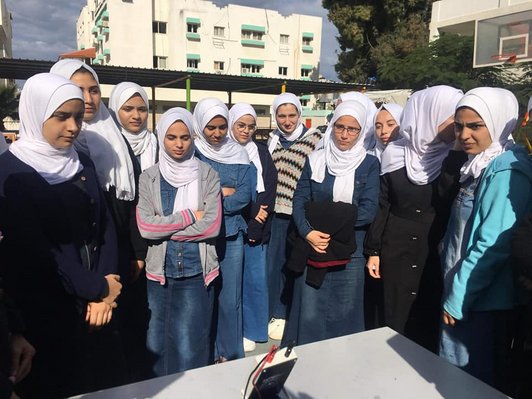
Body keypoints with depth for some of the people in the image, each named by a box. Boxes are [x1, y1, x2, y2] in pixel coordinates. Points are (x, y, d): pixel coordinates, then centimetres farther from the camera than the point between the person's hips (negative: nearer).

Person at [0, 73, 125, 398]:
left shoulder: (82, 164, 6)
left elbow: (105, 225, 3)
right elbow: (33, 249, -18)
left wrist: (104, 290, -8)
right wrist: (98, 288, -12)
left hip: (98, 304, 5)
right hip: (47, 311, -5)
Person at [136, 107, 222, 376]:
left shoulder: (208, 175, -1)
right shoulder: (149, 177, 2)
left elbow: (212, 226, -10)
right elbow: (145, 227, -9)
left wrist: (165, 228, -8)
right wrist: (189, 216, -11)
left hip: (197, 272, -1)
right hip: (159, 272, 2)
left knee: (190, 347, 5)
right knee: (157, 344, 13)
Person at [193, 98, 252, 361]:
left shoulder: (238, 154, 6)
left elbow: (245, 195, -4)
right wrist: (225, 192, -9)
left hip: (231, 234, 1)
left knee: (230, 299, 5)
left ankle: (231, 354, 23)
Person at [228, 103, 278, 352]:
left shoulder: (261, 152, 10)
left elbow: (270, 189, 2)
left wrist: (256, 223, -9)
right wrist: (252, 211, -11)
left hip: (257, 228, 2)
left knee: (256, 279, 3)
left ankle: (251, 330, 20)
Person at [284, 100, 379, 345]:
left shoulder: (369, 165, 0)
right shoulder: (315, 160, 5)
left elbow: (368, 211, -9)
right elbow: (299, 200, 0)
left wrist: (327, 220, -14)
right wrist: (308, 232, -17)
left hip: (350, 253, -1)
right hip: (313, 250, 1)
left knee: (344, 315, 10)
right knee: (309, 314, 7)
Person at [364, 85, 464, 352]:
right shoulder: (394, 154, -3)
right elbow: (381, 206, 1)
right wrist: (372, 251, 0)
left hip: (439, 254, 0)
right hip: (397, 251, 0)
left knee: (431, 322, 7)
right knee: (396, 320, 10)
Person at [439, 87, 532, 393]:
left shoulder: (507, 171, -19)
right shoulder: (480, 165, 10)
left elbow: (494, 246, -24)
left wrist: (457, 300, -16)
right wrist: (453, 293, 13)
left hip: (482, 301, -9)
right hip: (461, 293, 9)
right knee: (453, 375, 22)